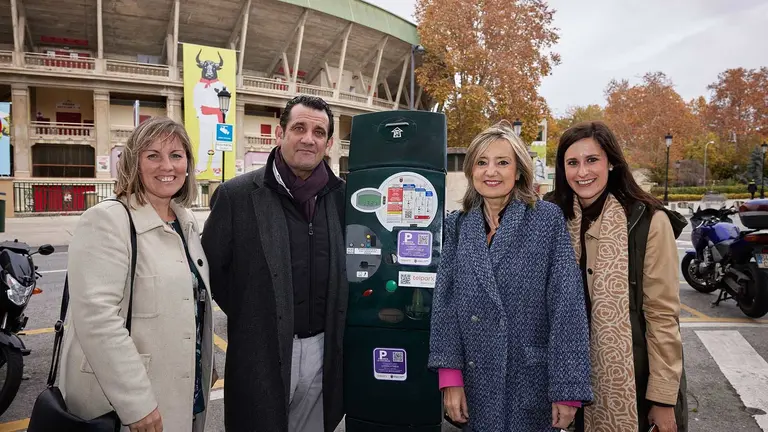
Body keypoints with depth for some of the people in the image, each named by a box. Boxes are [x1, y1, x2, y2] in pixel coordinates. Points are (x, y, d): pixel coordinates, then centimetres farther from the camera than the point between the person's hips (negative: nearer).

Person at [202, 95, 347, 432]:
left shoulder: (342, 197, 2)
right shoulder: (237, 195, -8)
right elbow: (211, 269, -1)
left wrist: (334, 328, 6)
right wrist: (248, 319, 1)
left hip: (323, 350, 3)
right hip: (261, 353, -3)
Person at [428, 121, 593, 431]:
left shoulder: (548, 220, -7)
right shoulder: (457, 225, 2)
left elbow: (567, 307, -10)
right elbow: (444, 300, -2)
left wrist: (568, 389, -13)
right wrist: (450, 375, -8)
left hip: (532, 382, -2)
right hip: (476, 382, 3)